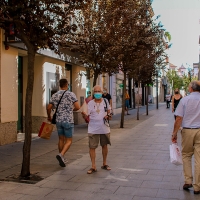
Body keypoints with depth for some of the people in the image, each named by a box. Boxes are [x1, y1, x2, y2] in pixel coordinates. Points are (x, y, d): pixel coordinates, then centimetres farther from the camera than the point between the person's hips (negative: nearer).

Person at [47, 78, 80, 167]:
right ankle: (61, 155, -19)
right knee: (69, 141, 4)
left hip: (59, 121, 5)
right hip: (68, 121, -4)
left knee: (61, 139, 16)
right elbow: (77, 107, -13)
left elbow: (48, 108, 5)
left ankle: (62, 159, 21)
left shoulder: (55, 95, 4)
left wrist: (49, 117, 23)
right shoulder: (71, 94, -8)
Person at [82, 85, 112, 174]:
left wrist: (108, 116, -6)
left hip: (104, 128, 2)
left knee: (104, 146, 14)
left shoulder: (105, 101, 2)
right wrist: (84, 115, -26)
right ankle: (93, 166, 6)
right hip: (93, 129, -2)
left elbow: (108, 110, 14)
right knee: (92, 147, -4)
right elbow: (87, 117, -5)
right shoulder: (90, 103, -4)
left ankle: (104, 164, 31)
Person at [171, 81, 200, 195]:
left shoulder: (185, 100, -3)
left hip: (187, 131, -1)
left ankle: (188, 181, 12)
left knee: (186, 156, 17)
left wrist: (174, 134, -1)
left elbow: (179, 119, -7)